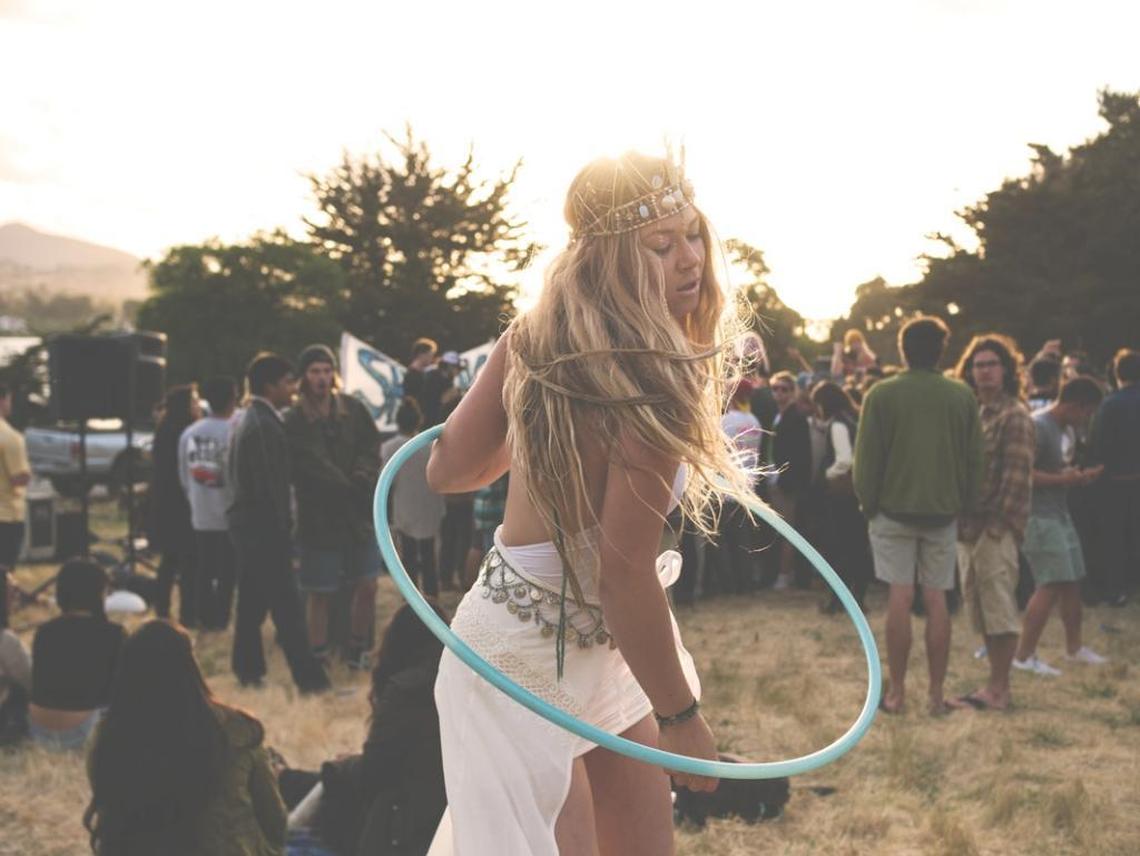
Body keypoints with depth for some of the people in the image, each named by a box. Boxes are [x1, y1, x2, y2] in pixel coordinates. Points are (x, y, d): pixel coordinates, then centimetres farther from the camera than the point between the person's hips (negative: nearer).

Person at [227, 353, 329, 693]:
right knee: (287, 607, -8)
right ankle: (309, 678, -6)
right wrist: (283, 529, -13)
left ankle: (248, 671, 21)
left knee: (252, 602, 15)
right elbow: (270, 486, -21)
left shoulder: (249, 421, 14)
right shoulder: (264, 426, -19)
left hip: (246, 525, 10)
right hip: (264, 528, -10)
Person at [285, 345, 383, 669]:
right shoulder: (294, 421, -6)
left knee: (367, 586, 6)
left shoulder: (353, 409, 5)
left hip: (360, 514, 4)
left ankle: (357, 649, 24)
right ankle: (318, 658, 13)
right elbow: (312, 468, -11)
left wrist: (363, 477, -15)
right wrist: (350, 487, -14)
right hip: (320, 518, -3)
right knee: (320, 594, 3)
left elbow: (372, 447, 3)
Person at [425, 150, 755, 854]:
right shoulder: (652, 380, -23)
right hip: (529, 657, -9)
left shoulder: (531, 338, -1)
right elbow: (625, 574, -25)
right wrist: (681, 715, -13)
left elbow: (448, 470, 4)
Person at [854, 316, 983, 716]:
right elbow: (974, 460, 4)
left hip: (894, 509, -2)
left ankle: (897, 691, 4)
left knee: (900, 596, 1)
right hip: (943, 511, 2)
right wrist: (963, 504, 13)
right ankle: (936, 693, 8)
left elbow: (866, 460, -6)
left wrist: (868, 503, 6)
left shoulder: (882, 395, -7)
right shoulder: (963, 397, 0)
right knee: (936, 599, 5)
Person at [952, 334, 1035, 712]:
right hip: (969, 526, 9)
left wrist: (996, 524, -18)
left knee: (999, 607, -3)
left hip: (996, 529, -9)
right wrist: (961, 520, 12)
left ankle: (998, 689, 2)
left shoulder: (1014, 416, -10)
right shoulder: (974, 413, 16)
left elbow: (1017, 476, -15)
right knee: (980, 607, 13)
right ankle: (996, 683, 21)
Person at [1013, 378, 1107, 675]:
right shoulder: (1039, 427, -16)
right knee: (1051, 585, -13)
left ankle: (1074, 647, 27)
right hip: (1040, 517, -10)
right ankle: (1024, 655, -8)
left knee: (1072, 581, 14)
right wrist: (1062, 479, -23)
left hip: (1058, 514, 10)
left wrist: (1076, 476, 9)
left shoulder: (1058, 427, 15)